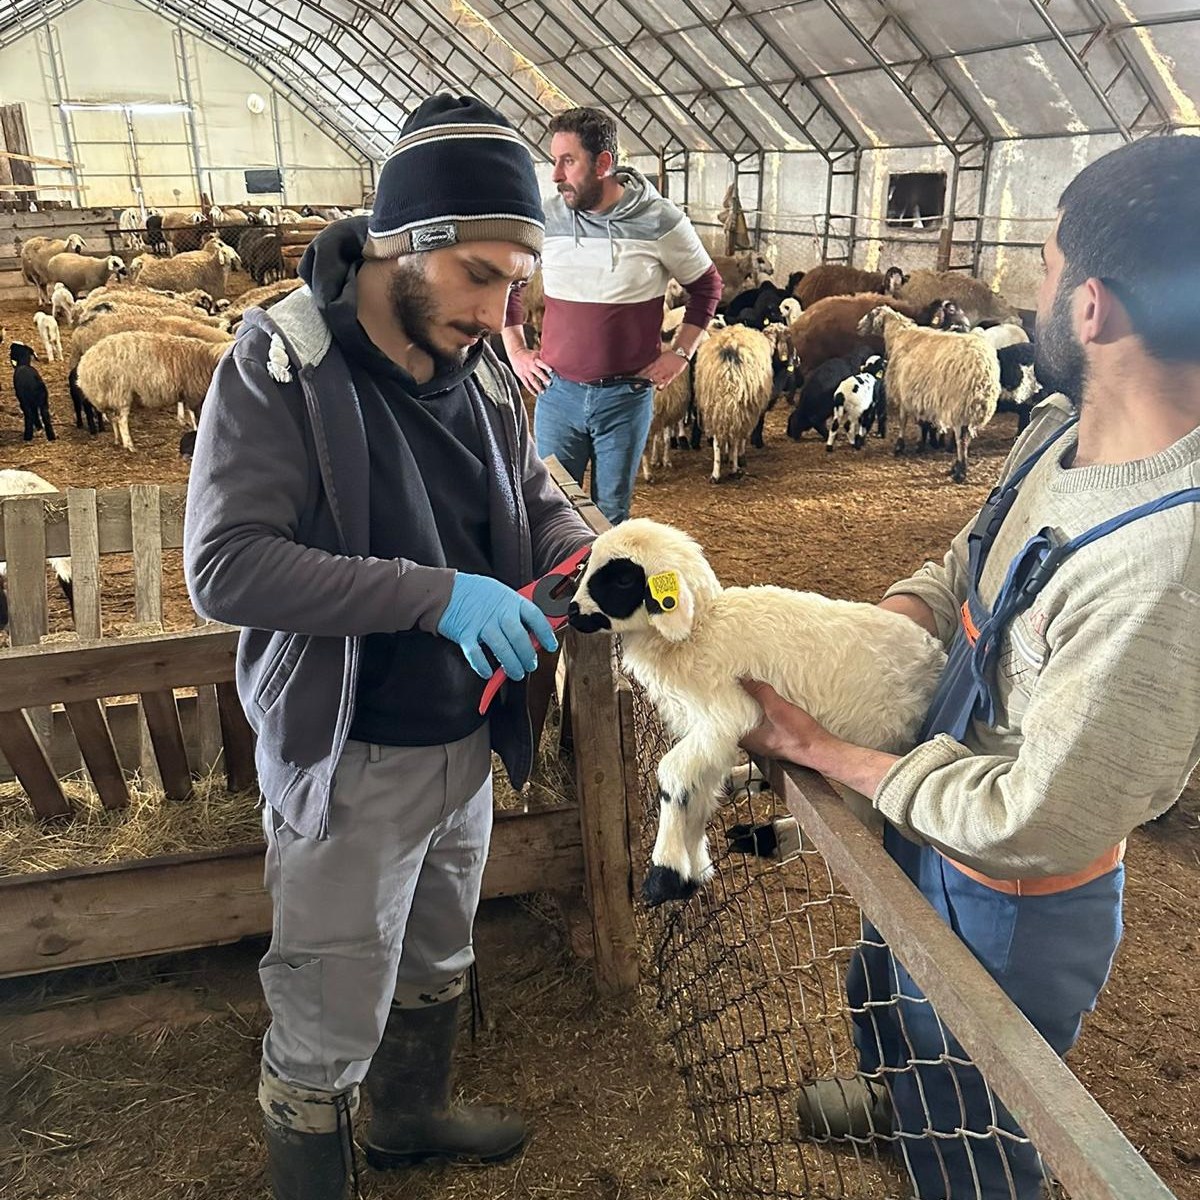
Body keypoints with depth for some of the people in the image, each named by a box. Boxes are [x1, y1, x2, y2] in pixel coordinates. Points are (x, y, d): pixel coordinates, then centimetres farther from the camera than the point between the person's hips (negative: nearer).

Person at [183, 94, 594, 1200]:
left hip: (466, 742, 7)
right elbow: (222, 567, -24)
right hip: (350, 763, -6)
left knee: (436, 967, 28)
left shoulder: (478, 365, -1)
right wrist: (436, 596, -31)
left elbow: (531, 497, 13)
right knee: (329, 1023, 10)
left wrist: (587, 558, -10)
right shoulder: (281, 362, -18)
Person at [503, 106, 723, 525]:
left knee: (612, 514, 10)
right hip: (557, 391, 2)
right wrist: (515, 351, 9)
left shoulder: (660, 221, -7)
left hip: (627, 395, -2)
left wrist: (680, 353, 0)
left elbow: (707, 285, 7)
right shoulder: (546, 218, -2)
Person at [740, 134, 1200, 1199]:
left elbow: (1035, 822, -32)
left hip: (1011, 902, -8)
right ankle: (900, 1098, 71)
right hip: (928, 837, 9)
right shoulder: (1064, 430, -10)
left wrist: (825, 752, -21)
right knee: (885, 1001, 38)